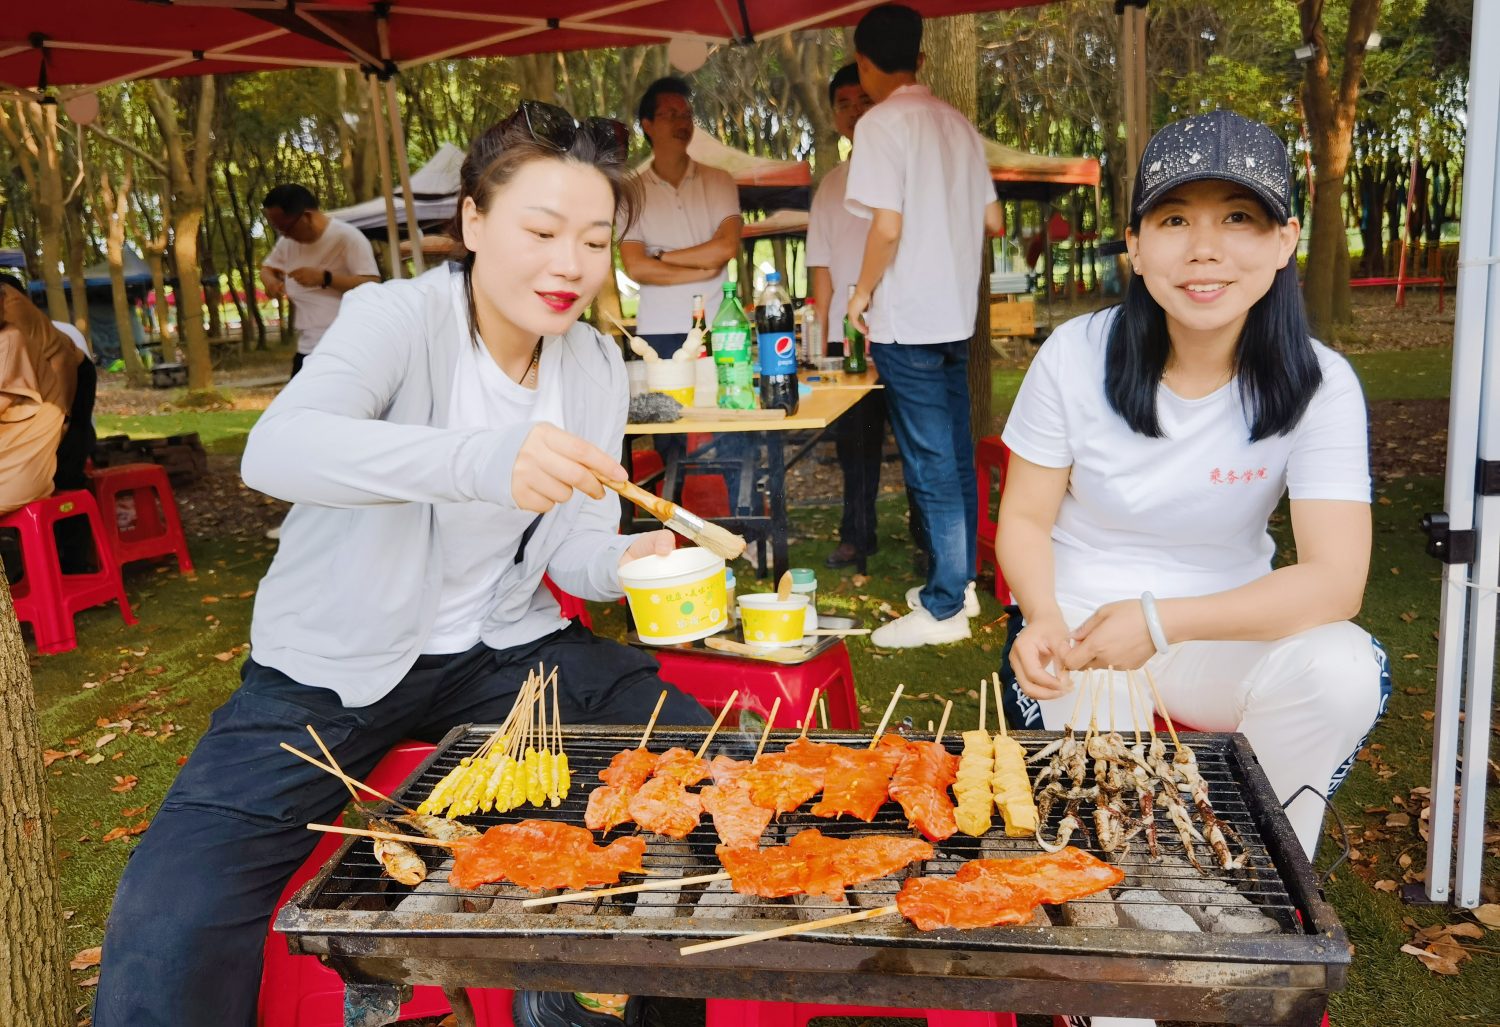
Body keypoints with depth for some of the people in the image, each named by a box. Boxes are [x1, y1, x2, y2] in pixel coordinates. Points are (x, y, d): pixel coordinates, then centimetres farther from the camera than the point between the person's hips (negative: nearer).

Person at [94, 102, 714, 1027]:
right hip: (333, 668, -4)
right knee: (167, 946, -23)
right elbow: (275, 450, -35)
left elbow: (574, 545, 0)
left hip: (498, 651, 5)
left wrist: (627, 562, -25)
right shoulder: (401, 317, -15)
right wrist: (479, 459, -52)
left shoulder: (596, 366, 2)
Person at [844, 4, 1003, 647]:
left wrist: (862, 293, -5)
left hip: (907, 321, -8)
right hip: (956, 314, 8)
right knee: (955, 455, 14)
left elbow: (887, 227, -19)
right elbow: (992, 221, 14)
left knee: (931, 464, -4)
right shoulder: (957, 124, 12)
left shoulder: (881, 123, -10)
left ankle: (943, 609, 3)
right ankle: (961, 583, 25)